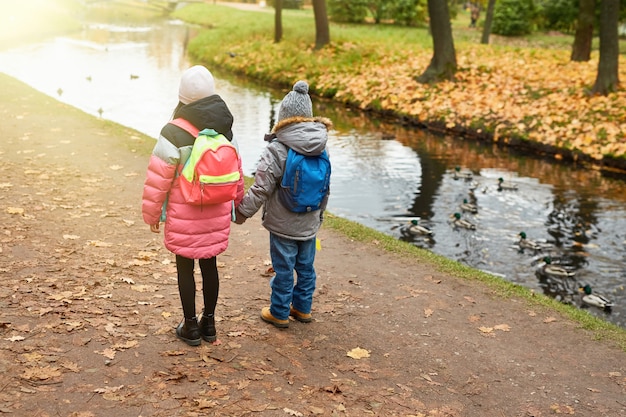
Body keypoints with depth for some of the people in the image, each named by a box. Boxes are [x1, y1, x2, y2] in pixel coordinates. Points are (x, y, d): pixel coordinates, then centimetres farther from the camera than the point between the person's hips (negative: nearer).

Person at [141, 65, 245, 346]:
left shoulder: (173, 134, -18)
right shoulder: (225, 130, 0)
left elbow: (158, 180, -15)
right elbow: (236, 171, 10)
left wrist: (152, 214, -2)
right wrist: (237, 202, 24)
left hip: (183, 220, -5)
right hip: (216, 217, 5)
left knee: (185, 269, 10)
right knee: (209, 266, 16)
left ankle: (191, 327, 21)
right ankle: (208, 323, 29)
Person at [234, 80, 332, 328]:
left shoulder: (277, 150, -20)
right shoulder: (321, 150, -1)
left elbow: (260, 189, -17)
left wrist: (242, 212, -3)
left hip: (283, 225, -5)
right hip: (309, 224, 6)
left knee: (284, 270, 8)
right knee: (306, 267, 18)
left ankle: (279, 313, 23)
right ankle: (302, 308, 33)